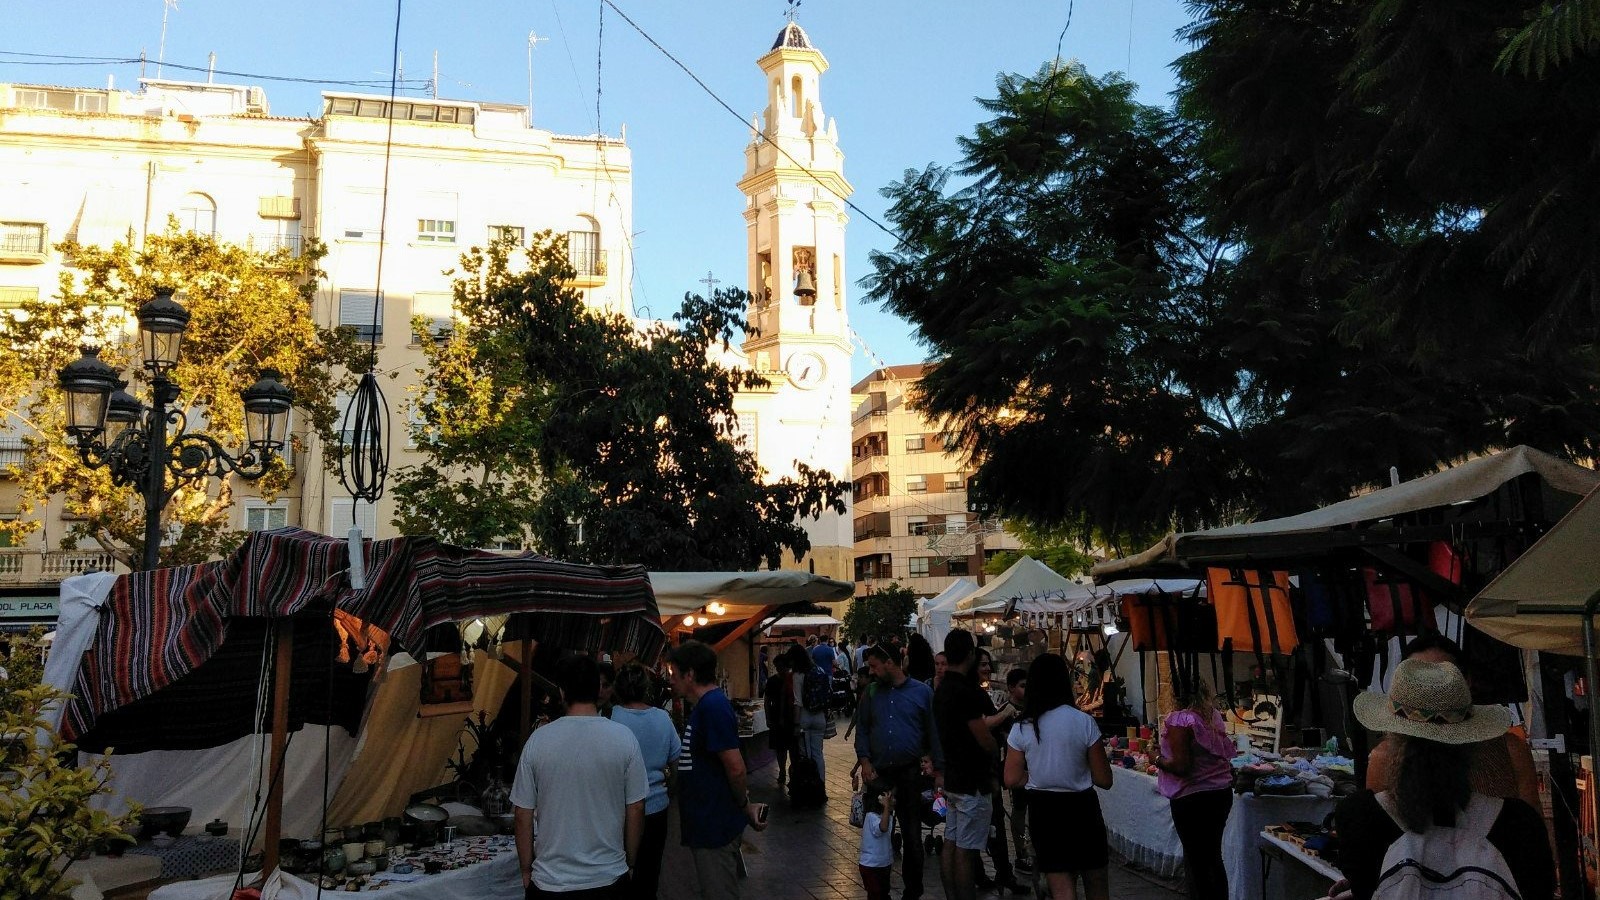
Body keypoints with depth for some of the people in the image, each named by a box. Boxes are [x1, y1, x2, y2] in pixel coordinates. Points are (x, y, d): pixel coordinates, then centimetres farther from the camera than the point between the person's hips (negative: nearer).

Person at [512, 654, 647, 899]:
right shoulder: (624, 739, -10)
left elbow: (522, 816, -4)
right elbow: (635, 809, -5)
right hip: (609, 879, 0)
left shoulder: (538, 740, -9)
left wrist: (526, 871, 8)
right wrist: (629, 862, 10)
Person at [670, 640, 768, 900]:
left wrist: (745, 806, -11)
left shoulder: (713, 706, -21)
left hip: (716, 826, -10)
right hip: (707, 823, 10)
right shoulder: (708, 704, 12)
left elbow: (735, 767, -25)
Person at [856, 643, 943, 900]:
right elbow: (862, 728, 8)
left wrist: (939, 769, -5)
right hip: (878, 773, 3)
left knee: (912, 835, 6)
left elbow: (934, 732, -2)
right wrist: (864, 760, -5)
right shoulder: (871, 693, 6)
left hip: (910, 773, -3)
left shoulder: (922, 692, -3)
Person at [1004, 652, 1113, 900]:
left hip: (1043, 811, 1)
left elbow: (1012, 779, -3)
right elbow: (1104, 780, -8)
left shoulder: (1022, 728, -7)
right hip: (1081, 807, -1)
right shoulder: (1084, 722, -12)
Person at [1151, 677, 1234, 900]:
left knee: (1196, 860, 5)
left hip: (1192, 798, -7)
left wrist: (1159, 760, -5)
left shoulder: (1179, 719, -18)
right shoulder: (1214, 716, 3)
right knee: (1213, 858, 21)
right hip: (1222, 792, 7)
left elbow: (1181, 766, -21)